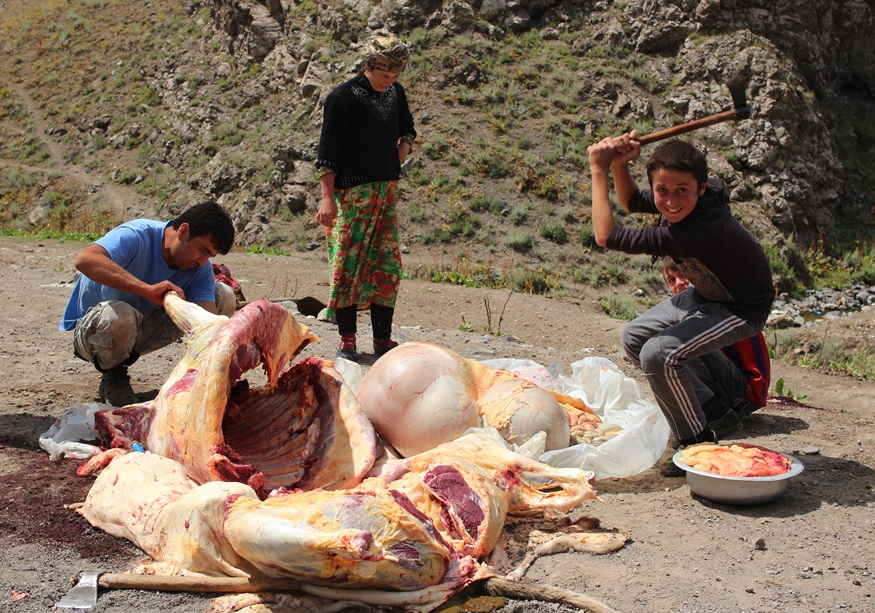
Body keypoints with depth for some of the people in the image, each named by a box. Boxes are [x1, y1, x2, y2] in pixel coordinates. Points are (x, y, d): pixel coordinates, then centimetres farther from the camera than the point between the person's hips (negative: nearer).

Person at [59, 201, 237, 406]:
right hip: (92, 331, -6)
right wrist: (147, 289, -51)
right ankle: (112, 378, -8)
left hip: (142, 329, 6)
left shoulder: (200, 268, -10)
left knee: (224, 296, -7)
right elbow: (84, 259, -45)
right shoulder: (136, 237, -27)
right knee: (118, 315, -43)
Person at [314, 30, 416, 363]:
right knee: (348, 265, -3)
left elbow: (407, 129, 28)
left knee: (387, 266, 6)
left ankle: (383, 339, 15)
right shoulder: (344, 97, -9)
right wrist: (327, 197, -16)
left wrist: (401, 151, 7)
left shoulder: (396, 93, 10)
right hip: (352, 192, -6)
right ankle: (347, 341, 7)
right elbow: (326, 151, -10)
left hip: (387, 191, 6)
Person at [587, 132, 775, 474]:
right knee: (635, 338, 13)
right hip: (706, 294, 10)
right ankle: (707, 407, 27)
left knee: (659, 354, -27)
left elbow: (606, 235, -36)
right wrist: (619, 165, -13)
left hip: (741, 310, -10)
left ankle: (701, 444, -7)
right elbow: (632, 202, 7)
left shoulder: (697, 231, -39)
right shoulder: (687, 206, -15)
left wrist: (599, 170, -30)